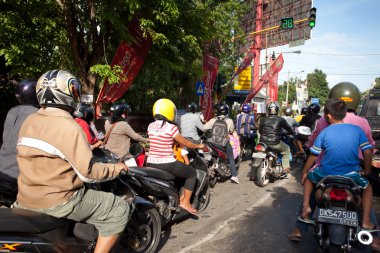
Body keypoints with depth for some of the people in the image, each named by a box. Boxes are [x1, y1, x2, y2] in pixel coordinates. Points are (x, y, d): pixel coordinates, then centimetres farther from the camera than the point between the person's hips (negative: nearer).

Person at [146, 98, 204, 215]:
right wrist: (197, 146, 13)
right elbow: (185, 143, -4)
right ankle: (185, 202, 11)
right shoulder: (170, 127, -14)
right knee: (192, 173, 14)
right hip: (166, 164, -7)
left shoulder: (150, 126, 5)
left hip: (150, 164, 7)